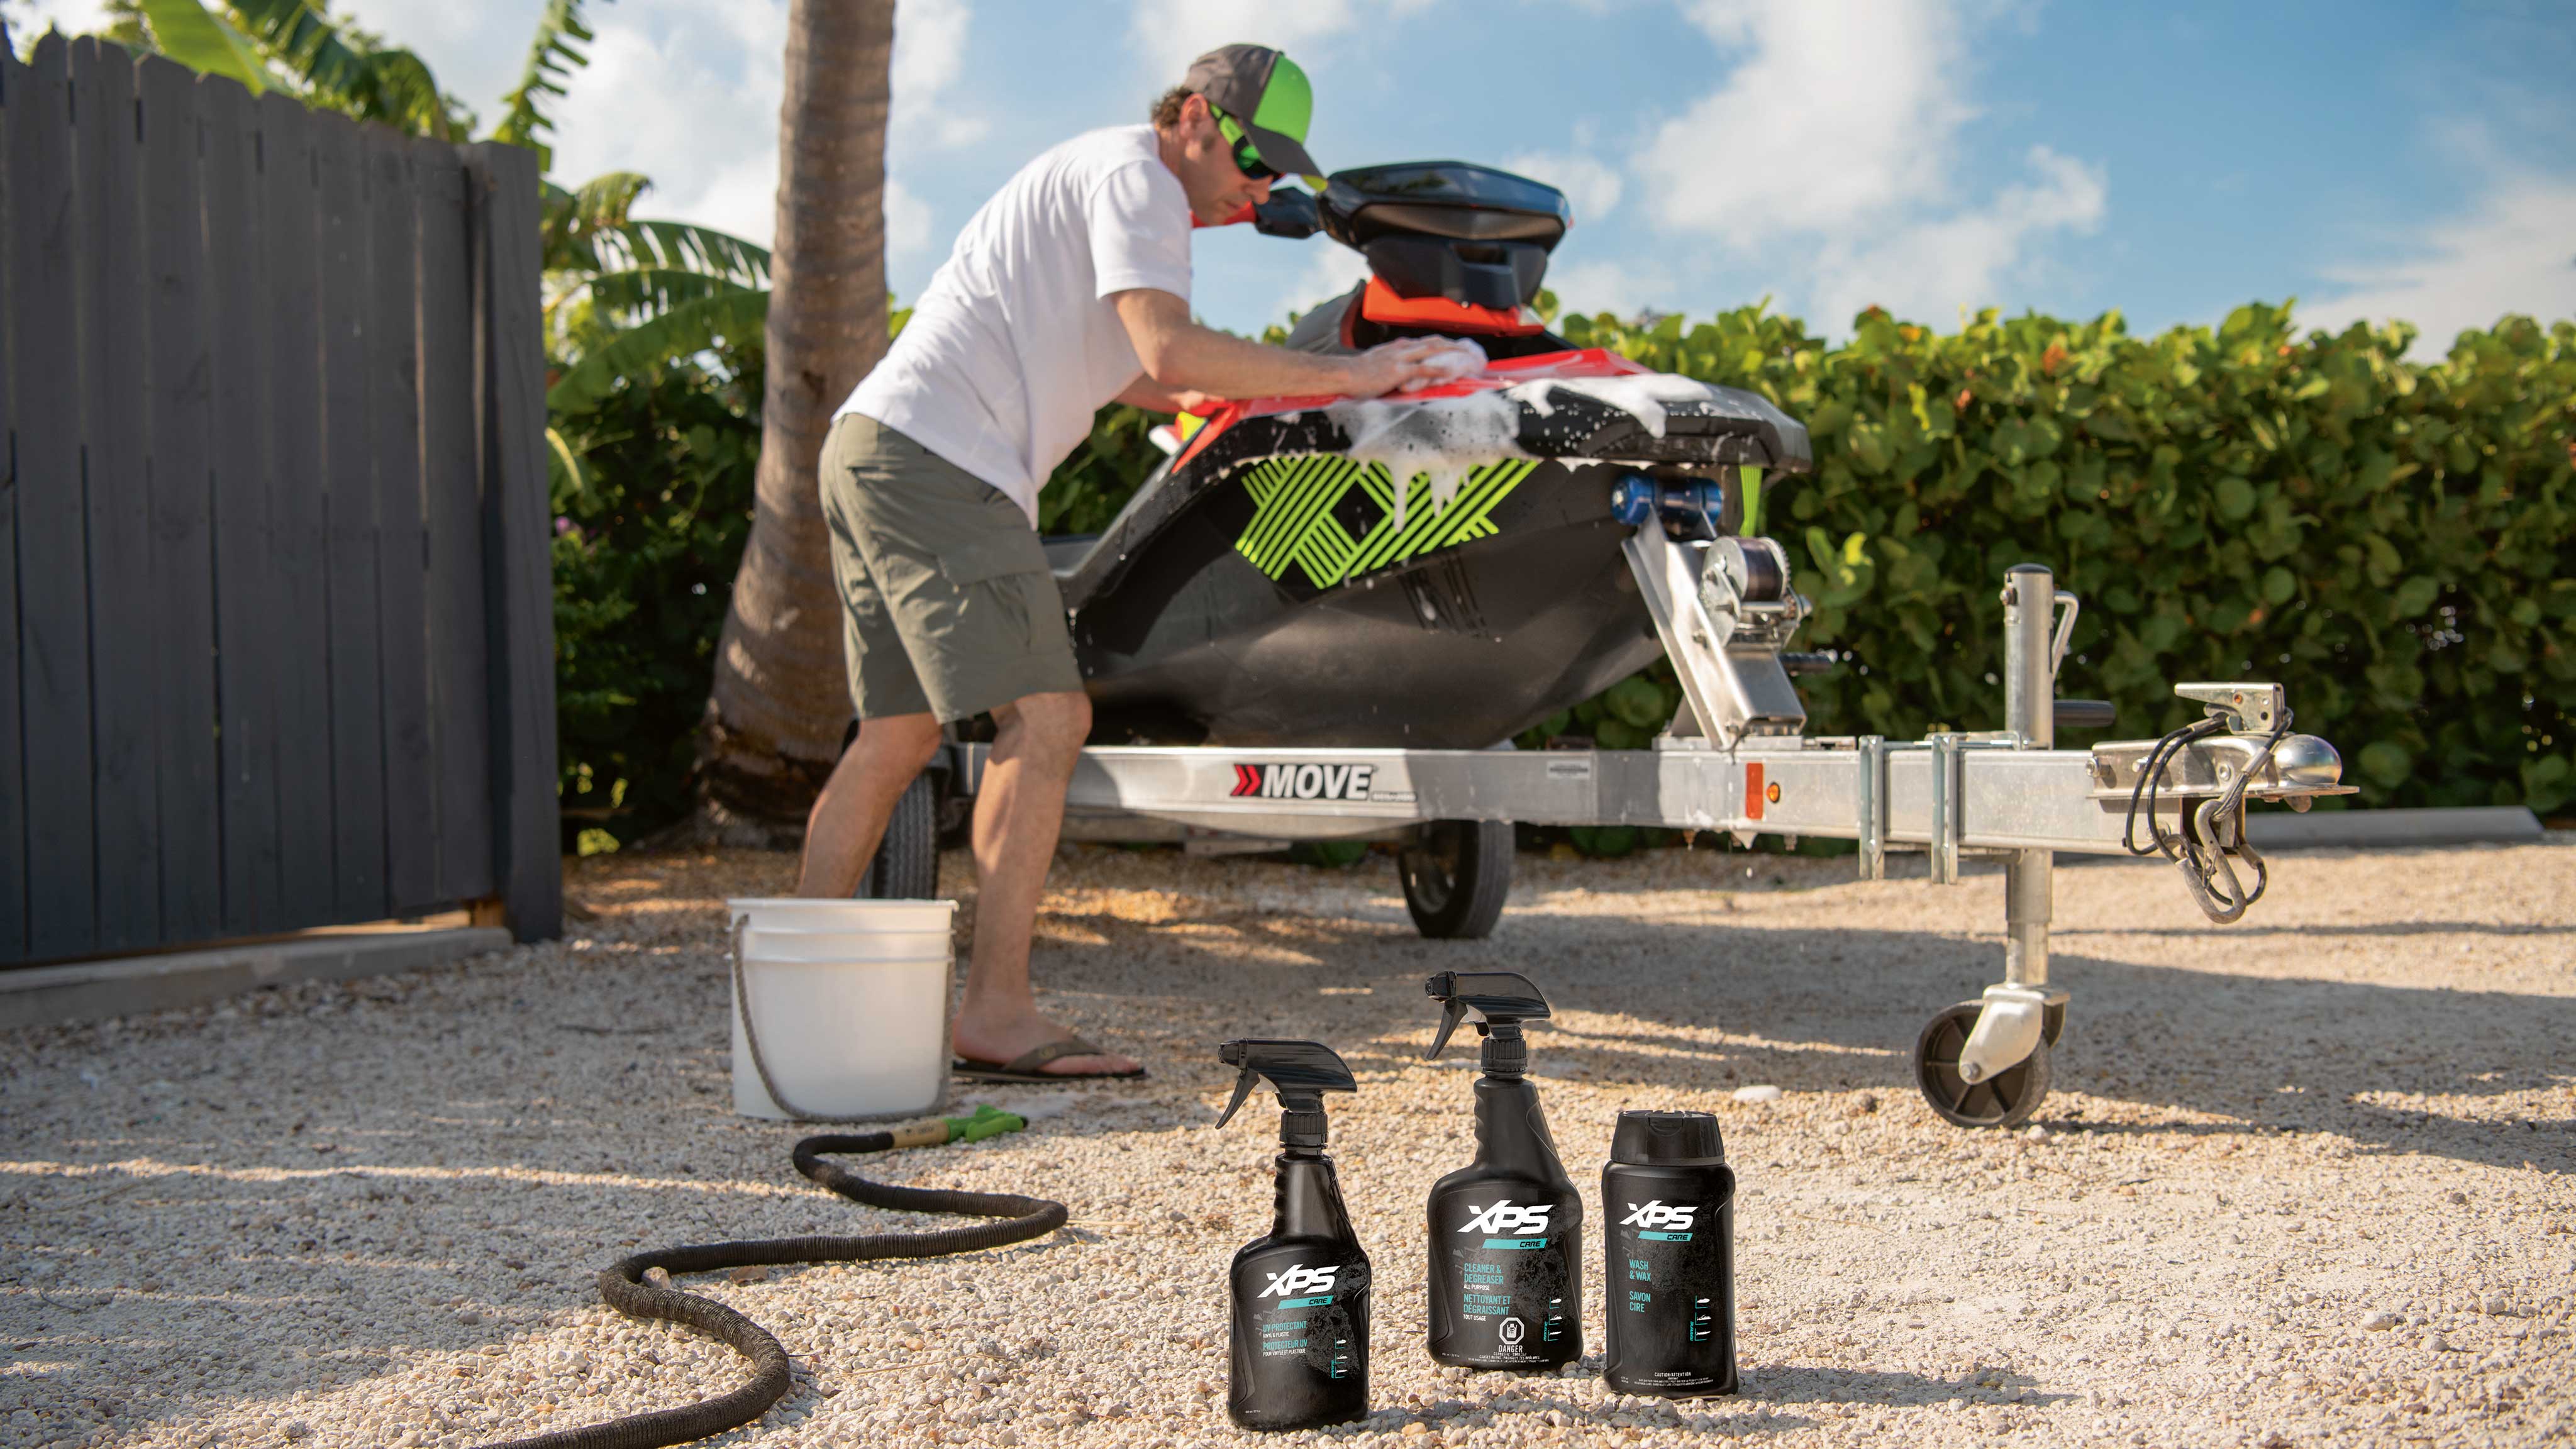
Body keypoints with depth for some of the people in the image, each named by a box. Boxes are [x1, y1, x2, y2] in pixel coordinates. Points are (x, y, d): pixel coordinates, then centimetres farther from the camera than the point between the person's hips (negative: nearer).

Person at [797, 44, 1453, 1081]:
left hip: (873, 453, 11)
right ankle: (995, 1014, -16)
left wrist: (1181, 399, 31)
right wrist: (1344, 374, -15)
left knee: (898, 735, 11)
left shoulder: (1094, 178, 27)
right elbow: (1170, 347, -20)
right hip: (939, 461, -10)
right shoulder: (1132, 176, -5)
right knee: (1045, 716, -14)